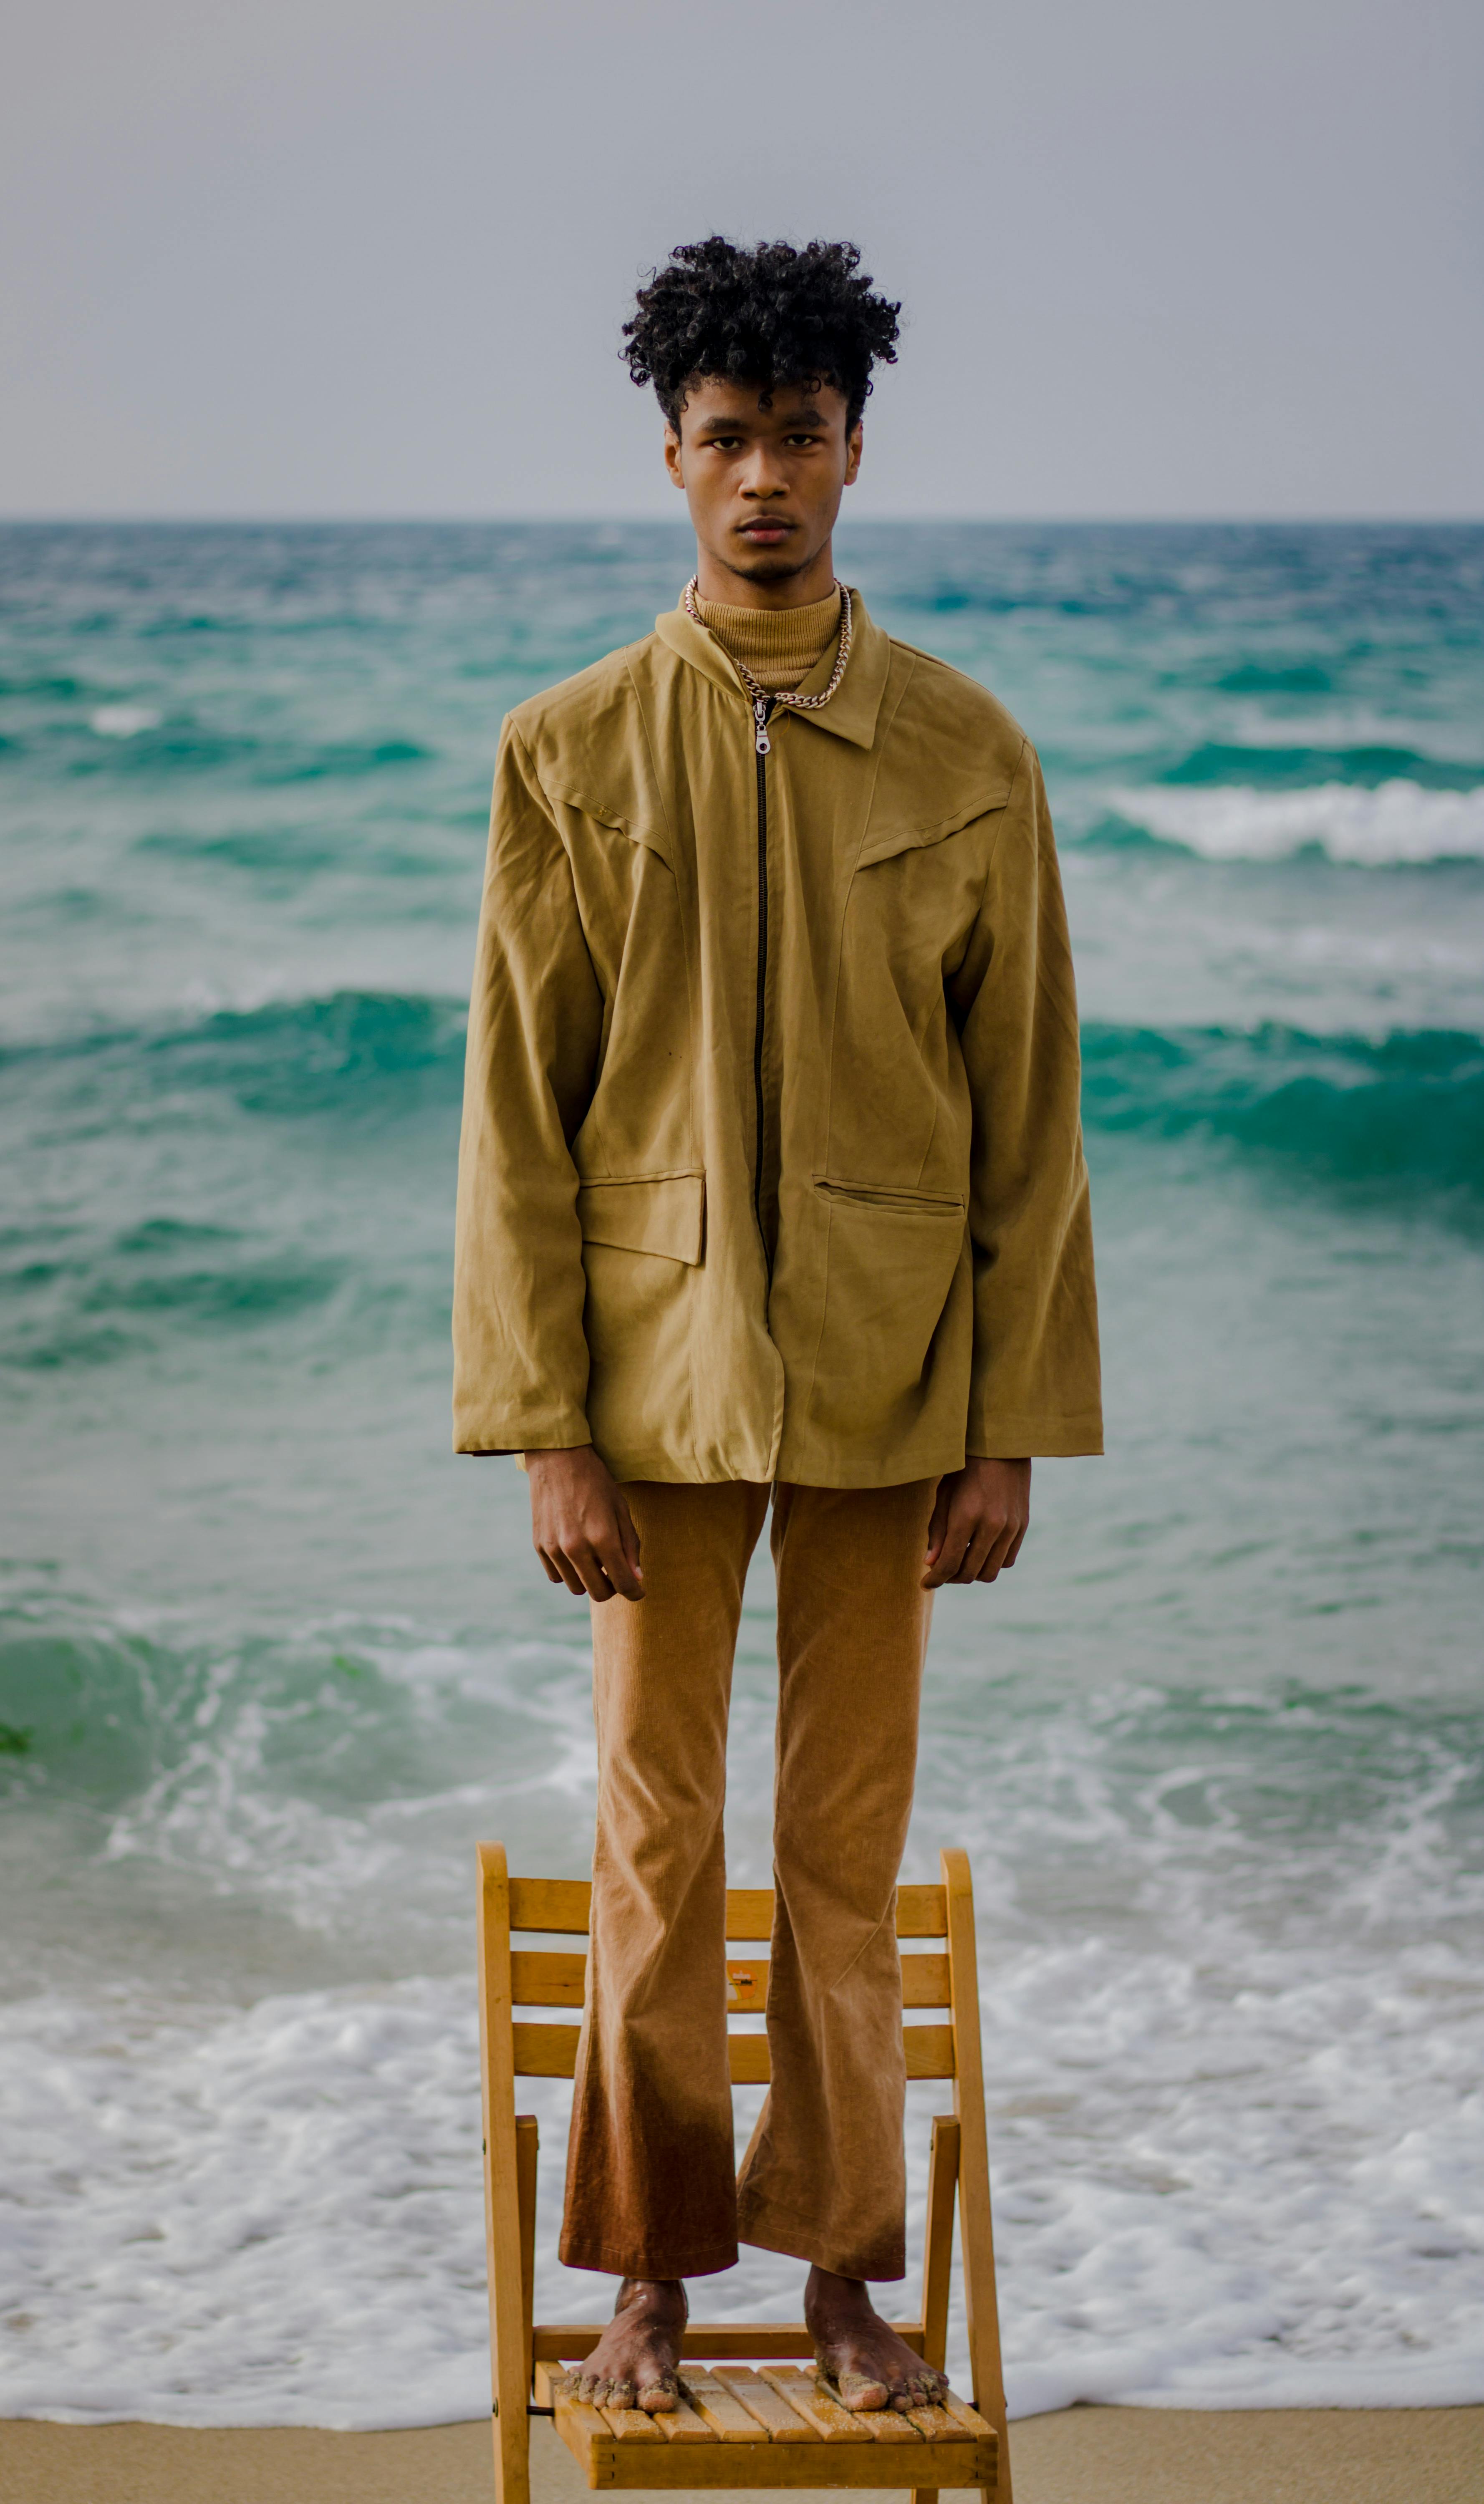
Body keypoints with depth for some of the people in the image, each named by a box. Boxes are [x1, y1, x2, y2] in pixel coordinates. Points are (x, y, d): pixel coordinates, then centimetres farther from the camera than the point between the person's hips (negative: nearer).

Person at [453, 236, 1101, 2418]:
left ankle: (846, 2277, 18)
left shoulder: (967, 754, 0)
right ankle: (649, 2279, 17)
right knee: (658, 1839, 5)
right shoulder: (569, 753, -1)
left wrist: (1014, 1429, -2)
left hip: (890, 1386, 0)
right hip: (662, 1374, 0)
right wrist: (547, 1433, -6)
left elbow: (1029, 1105, 2)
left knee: (852, 1844, 7)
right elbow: (518, 1111, -1)